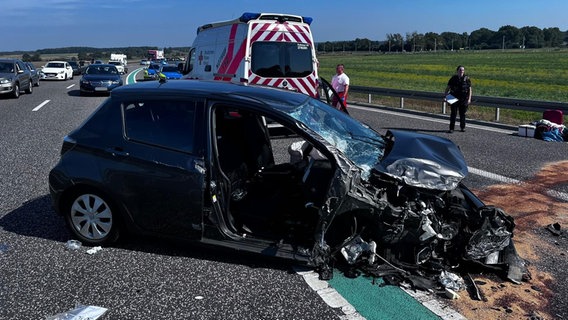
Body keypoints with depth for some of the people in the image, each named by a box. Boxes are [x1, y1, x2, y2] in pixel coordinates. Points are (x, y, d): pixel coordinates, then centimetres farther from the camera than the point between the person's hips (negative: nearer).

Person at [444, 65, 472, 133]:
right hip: (454, 99, 0)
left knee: (462, 113, 9)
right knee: (453, 114, -3)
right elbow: (448, 88, 4)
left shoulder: (466, 78, 2)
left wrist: (469, 99, -5)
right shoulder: (453, 78, 2)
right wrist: (445, 96, -7)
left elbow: (470, 89, 3)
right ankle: (451, 128, 1)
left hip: (463, 99, 0)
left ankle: (462, 127, 24)